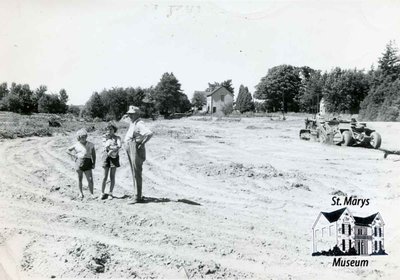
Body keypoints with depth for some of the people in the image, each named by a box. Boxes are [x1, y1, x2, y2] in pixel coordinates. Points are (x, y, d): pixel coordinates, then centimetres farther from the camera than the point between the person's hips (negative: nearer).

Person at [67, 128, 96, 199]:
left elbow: (93, 154, 11)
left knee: (90, 179, -7)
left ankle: (92, 194, 1)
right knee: (80, 179, 9)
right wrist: (74, 155, 3)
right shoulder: (76, 145, 7)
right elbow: (68, 151, 17)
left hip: (88, 163, 0)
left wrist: (94, 163, 3)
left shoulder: (90, 145, 7)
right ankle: (81, 192, 24)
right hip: (79, 162, 0)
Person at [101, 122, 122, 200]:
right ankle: (102, 193, 8)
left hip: (114, 157, -1)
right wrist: (115, 147, -14)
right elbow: (105, 146, -6)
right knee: (105, 177, 0)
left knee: (112, 176, 2)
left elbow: (119, 145, -13)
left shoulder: (117, 138, 5)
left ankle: (110, 193, 8)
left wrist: (111, 150, -18)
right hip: (106, 157, 1)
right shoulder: (105, 137, 9)